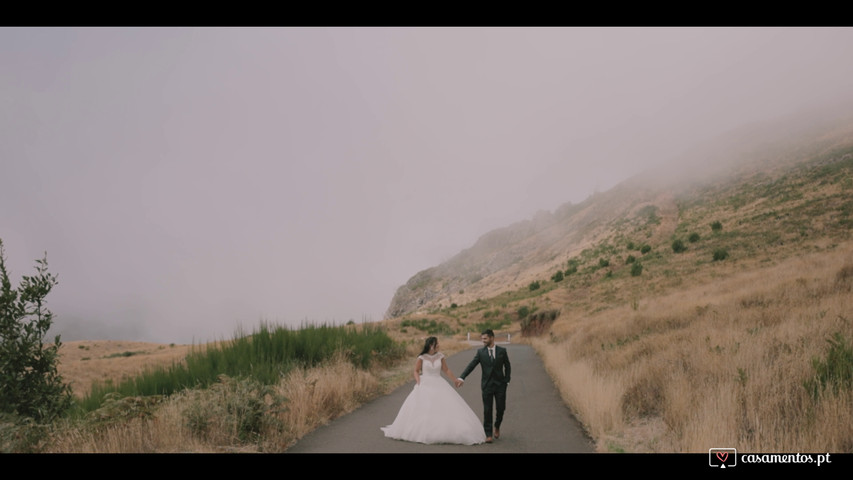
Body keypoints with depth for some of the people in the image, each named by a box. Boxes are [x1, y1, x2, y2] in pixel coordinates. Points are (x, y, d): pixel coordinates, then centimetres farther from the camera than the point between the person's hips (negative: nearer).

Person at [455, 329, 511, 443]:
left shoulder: (502, 351, 1)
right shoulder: (480, 352, 0)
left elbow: (507, 367, 8)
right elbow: (471, 365, -7)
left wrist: (507, 381, -1)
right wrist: (461, 377, -17)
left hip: (500, 384, 0)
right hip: (487, 385, 0)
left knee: (501, 408, 4)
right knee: (487, 410, 0)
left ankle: (497, 427, 32)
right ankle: (488, 434, 8)